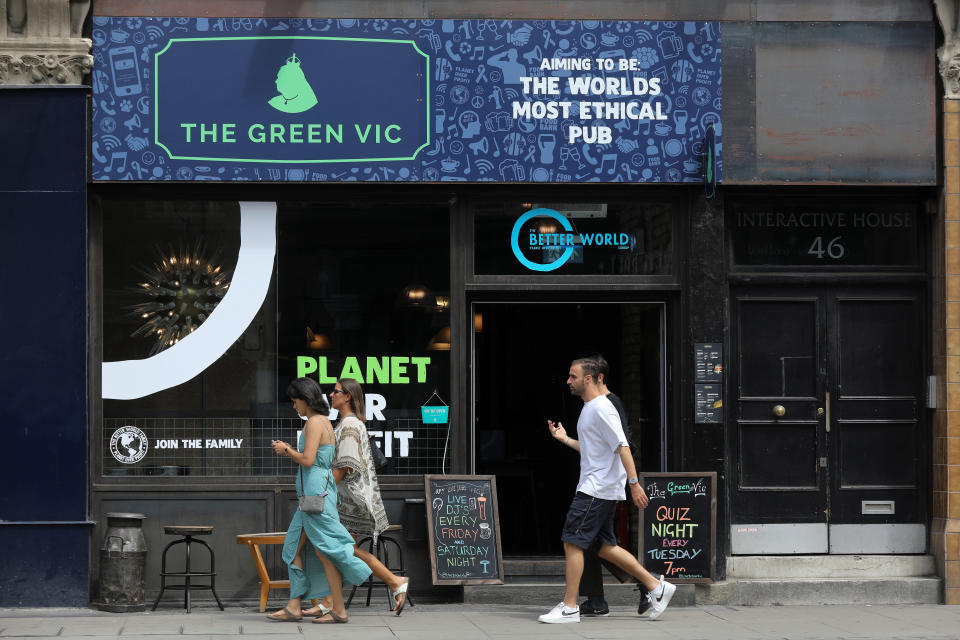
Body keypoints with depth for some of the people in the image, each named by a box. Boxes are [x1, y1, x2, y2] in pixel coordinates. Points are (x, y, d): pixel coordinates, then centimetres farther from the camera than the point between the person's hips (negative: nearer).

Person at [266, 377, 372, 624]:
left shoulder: (315, 422, -13)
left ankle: (338, 609, 0)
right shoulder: (325, 422, 16)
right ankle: (294, 607, 10)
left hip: (316, 491, -10)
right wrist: (290, 450, 18)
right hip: (312, 494, 10)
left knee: (324, 550, -5)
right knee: (295, 547, 10)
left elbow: (308, 460, -20)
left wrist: (287, 450, -6)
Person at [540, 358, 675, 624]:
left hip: (598, 489, -10)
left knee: (572, 542, -8)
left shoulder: (601, 409, -15)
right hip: (595, 488, 10)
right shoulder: (588, 408, 17)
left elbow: (622, 447, -21)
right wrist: (565, 439, 23)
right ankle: (656, 587, 15)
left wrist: (634, 482, -25)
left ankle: (569, 607, -3)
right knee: (605, 547, 11)